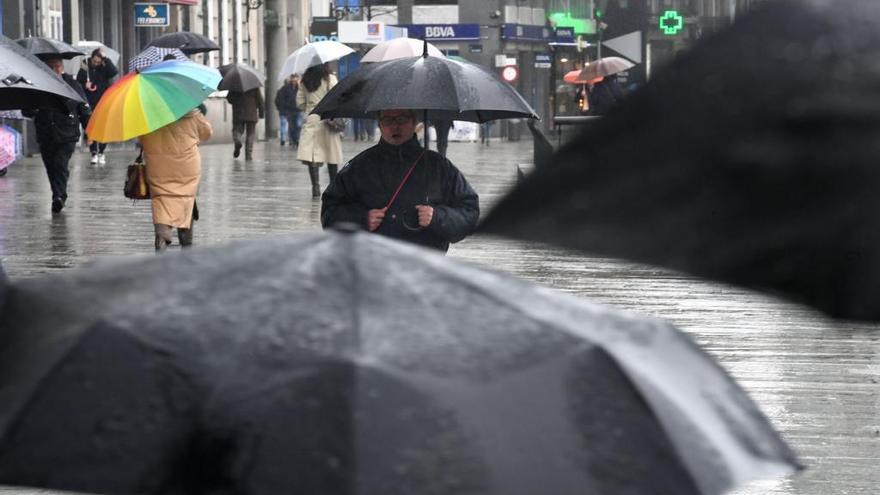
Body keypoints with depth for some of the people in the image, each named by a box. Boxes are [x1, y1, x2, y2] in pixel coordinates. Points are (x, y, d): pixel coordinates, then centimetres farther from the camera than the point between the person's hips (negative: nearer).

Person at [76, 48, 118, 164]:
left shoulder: (104, 69, 1)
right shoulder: (84, 70, 3)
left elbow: (114, 72, -19)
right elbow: (77, 85, 9)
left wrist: (105, 59, -20)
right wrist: (85, 86, -12)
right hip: (89, 105, 0)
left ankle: (101, 152, 12)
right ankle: (94, 153, 3)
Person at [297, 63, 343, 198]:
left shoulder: (305, 81, 4)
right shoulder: (330, 79, -6)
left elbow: (300, 102, 7)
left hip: (310, 119, 2)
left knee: (311, 154, -4)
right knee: (331, 154, 10)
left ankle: (315, 186, -16)